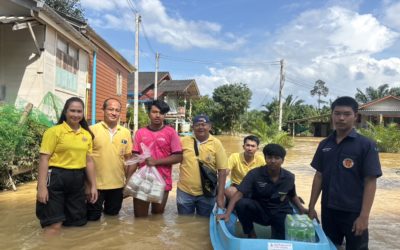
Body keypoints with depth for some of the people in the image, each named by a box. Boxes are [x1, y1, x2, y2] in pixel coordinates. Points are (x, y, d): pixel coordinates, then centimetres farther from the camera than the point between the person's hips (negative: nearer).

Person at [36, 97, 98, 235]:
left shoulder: (87, 134, 8)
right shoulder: (54, 131, -7)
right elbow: (44, 159, -10)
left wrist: (93, 185, 11)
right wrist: (42, 186, -16)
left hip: (77, 180, 6)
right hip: (56, 177, -5)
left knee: (77, 221, 14)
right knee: (53, 224, -1)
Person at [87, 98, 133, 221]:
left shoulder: (126, 132, 3)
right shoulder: (92, 130, -8)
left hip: (118, 184, 3)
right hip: (96, 183, -3)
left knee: (113, 214, 19)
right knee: (92, 216, 10)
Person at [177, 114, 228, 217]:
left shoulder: (216, 143, -6)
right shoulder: (184, 141, -2)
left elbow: (222, 171, -7)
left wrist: (220, 195, -10)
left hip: (206, 194, -1)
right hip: (184, 192, 1)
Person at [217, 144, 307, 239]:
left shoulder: (289, 177, -7)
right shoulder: (255, 174, -16)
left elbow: (293, 196, 13)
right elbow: (239, 194, -23)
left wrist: (301, 208, -7)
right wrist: (227, 214, -36)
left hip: (280, 214, 0)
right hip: (259, 211, 0)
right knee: (242, 203, -30)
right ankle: (251, 234, -6)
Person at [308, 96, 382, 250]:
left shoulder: (366, 145, -9)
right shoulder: (324, 145, 3)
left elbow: (370, 182, -11)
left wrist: (364, 216, -15)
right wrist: (311, 206, 6)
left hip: (353, 213, -4)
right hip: (328, 210, 4)